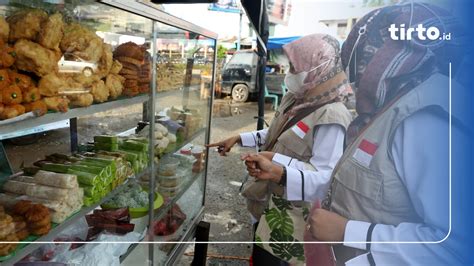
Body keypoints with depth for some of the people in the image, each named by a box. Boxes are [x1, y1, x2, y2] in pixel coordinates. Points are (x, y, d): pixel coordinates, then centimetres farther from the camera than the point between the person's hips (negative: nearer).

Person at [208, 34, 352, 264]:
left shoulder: (331, 117, -28)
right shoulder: (294, 99, 1)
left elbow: (327, 179, -32)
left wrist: (278, 161, -39)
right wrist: (239, 139, 10)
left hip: (288, 217, -8)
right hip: (268, 203, 9)